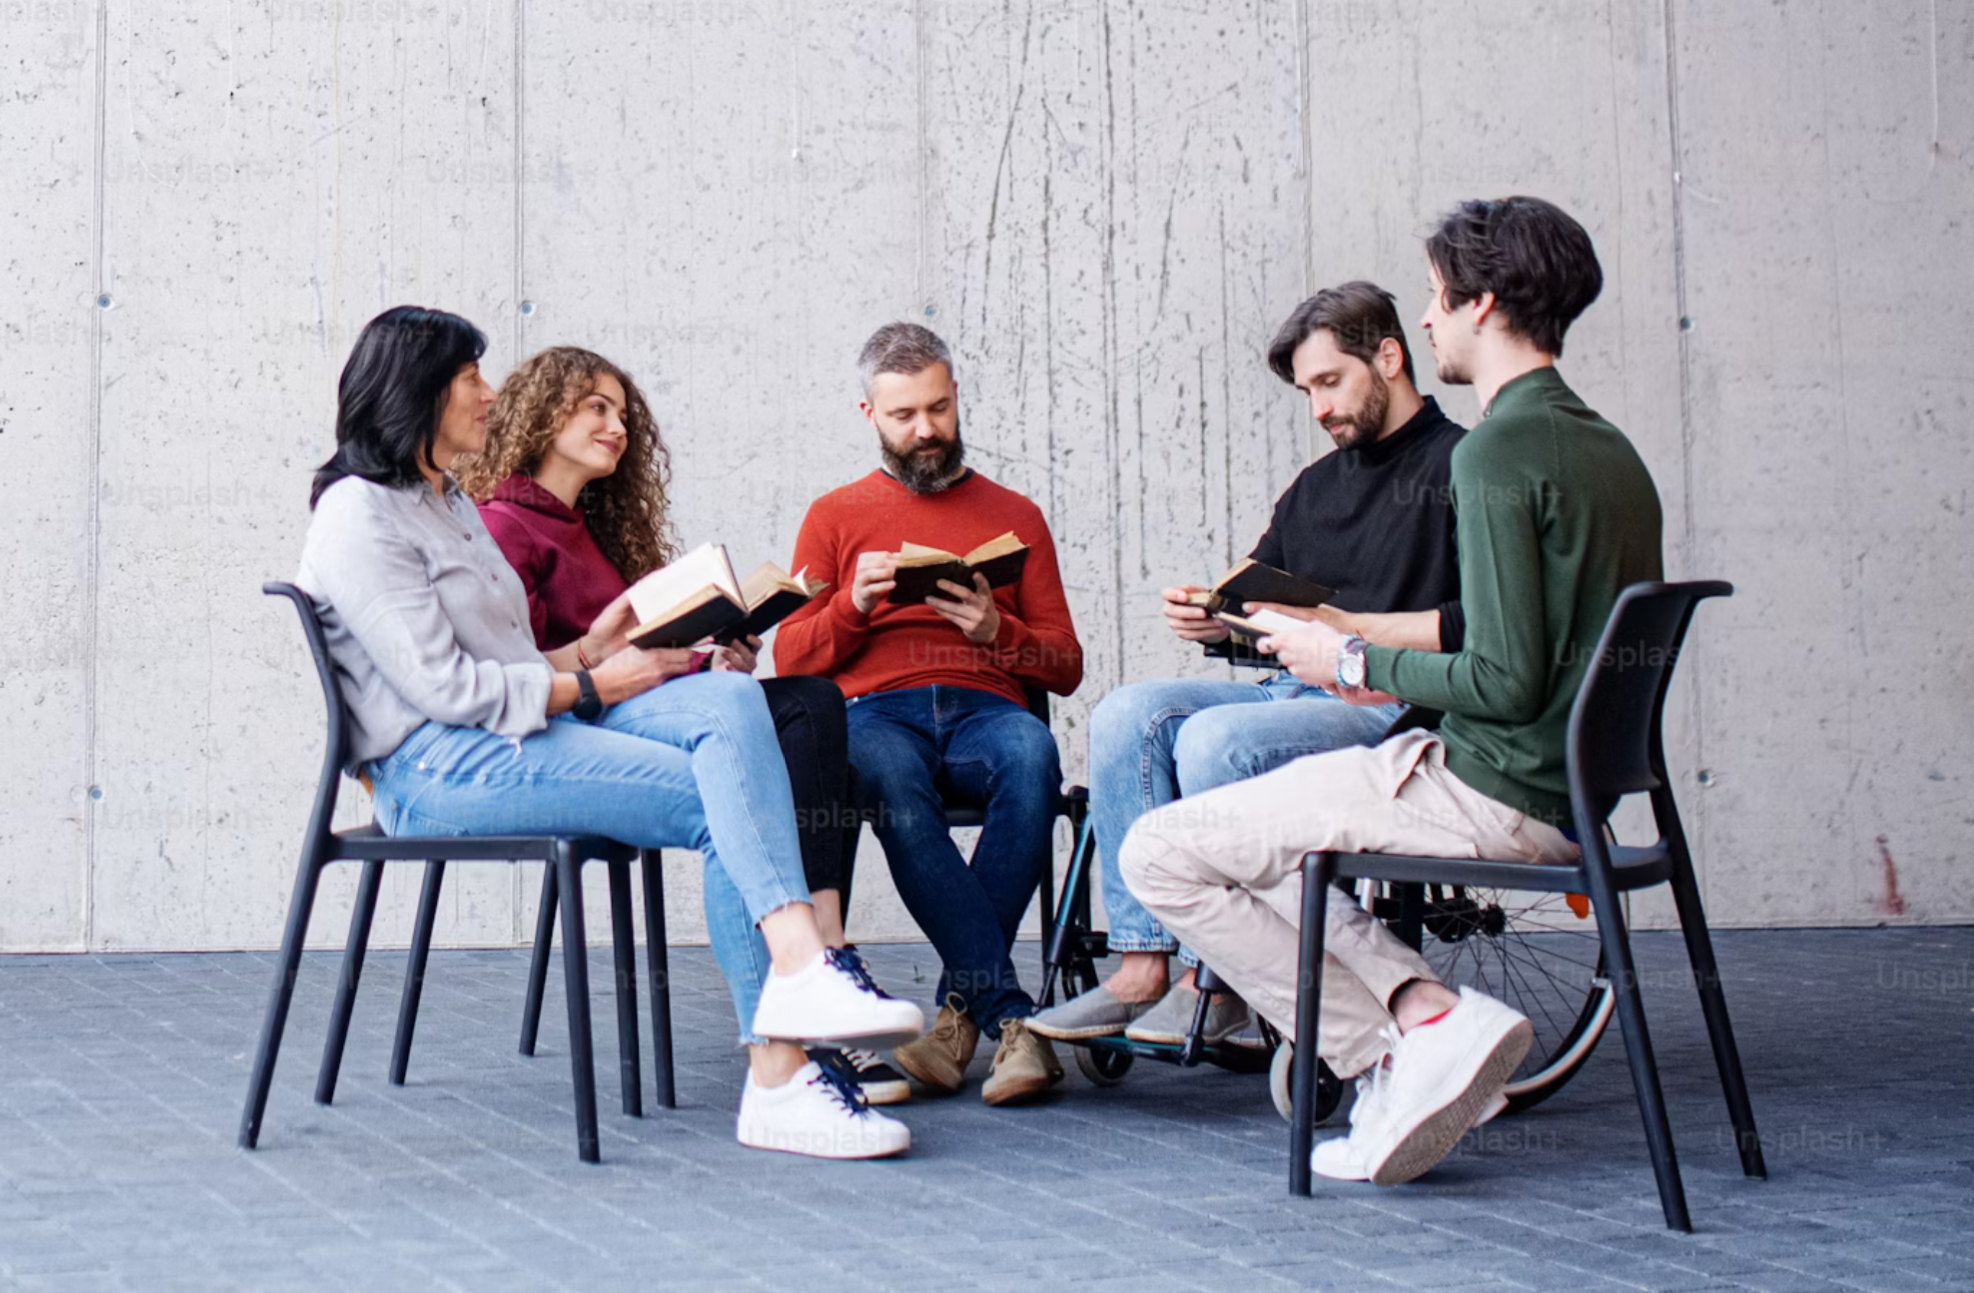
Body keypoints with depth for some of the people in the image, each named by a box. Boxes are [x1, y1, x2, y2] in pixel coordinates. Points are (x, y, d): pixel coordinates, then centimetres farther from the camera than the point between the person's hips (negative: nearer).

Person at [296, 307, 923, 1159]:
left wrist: (588, 651, 6)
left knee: (729, 700, -20)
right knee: (725, 807, -22)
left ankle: (799, 969, -37)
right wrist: (590, 686, -7)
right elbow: (445, 688, -15)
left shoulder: (450, 504, 25)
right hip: (438, 768, -8)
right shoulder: (359, 515, -6)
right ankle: (777, 1081, -28)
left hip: (531, 731, 8)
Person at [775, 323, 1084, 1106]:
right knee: (890, 777, -39)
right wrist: (852, 607, -6)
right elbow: (788, 664, 12)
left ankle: (964, 1003, -32)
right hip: (875, 713, -1)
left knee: (1031, 754, -37)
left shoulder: (1013, 516, 22)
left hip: (984, 709, 1)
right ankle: (1010, 1018, -40)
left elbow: (1067, 667, 15)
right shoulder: (835, 517, 20)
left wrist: (997, 632, -5)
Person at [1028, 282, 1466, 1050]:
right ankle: (1141, 967, -19)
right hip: (1295, 691, 8)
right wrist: (1211, 619, 1)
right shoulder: (1315, 486, 24)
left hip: (1396, 705, -8)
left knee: (1218, 738, -31)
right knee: (1127, 715, -13)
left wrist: (1346, 627, -17)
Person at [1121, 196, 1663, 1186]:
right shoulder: (1608, 448, 13)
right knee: (1252, 841, 25)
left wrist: (1358, 666, -7)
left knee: (1159, 854, -4)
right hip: (1567, 800, 10)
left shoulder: (1498, 450, -16)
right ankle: (1424, 1010, 4)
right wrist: (1402, 677, 19)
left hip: (1487, 792, -10)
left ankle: (1408, 1040, -9)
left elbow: (1507, 682, -22)